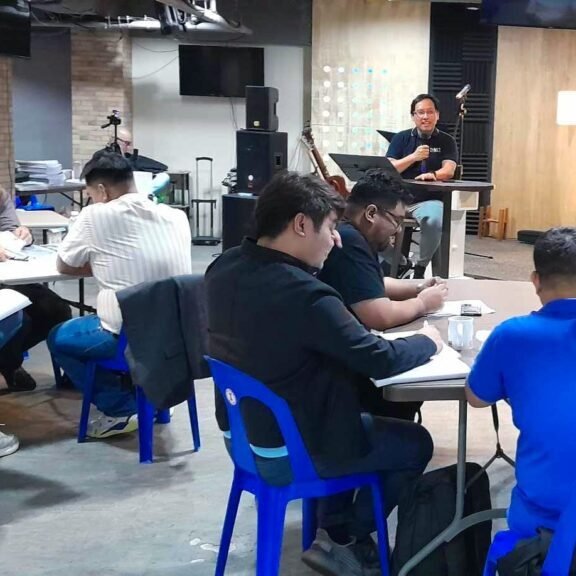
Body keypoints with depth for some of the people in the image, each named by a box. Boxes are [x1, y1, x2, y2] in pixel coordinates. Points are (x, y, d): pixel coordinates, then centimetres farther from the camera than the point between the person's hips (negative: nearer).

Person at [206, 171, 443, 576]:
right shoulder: (304, 295, -30)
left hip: (243, 433, 8)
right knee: (416, 443, 12)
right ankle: (345, 542, 22)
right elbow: (381, 361, -21)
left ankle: (333, 529, 31)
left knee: (359, 418, 30)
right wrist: (428, 341, -1)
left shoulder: (225, 268, -5)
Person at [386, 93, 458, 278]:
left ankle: (420, 268, -14)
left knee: (435, 221, -36)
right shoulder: (401, 138, 11)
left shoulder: (446, 141, 8)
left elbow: (448, 171, -8)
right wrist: (413, 157, -13)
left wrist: (432, 175, -30)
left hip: (429, 200, -1)